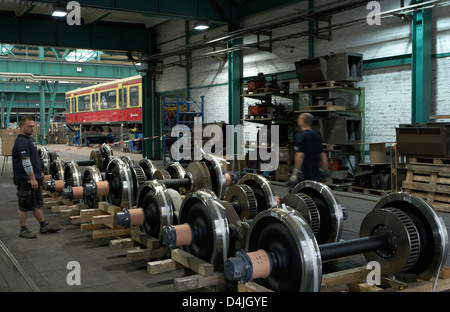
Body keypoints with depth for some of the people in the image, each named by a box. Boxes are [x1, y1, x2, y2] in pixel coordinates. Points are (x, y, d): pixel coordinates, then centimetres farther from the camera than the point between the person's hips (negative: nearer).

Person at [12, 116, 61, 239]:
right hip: (25, 179, -10)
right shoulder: (22, 142, -19)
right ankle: (23, 230, 10)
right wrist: (32, 179, -23)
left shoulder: (30, 138, 13)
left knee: (37, 204, 15)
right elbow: (26, 162, -23)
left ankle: (44, 225, 23)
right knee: (24, 205, 1)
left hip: (34, 178, 10)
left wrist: (39, 172, 23)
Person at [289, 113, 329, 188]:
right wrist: (325, 170, 18)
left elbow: (300, 155, -20)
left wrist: (296, 172, -19)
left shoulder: (300, 136, -11)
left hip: (303, 174, -7)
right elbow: (323, 155, 11)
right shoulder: (317, 136, 12)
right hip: (315, 173, 7)